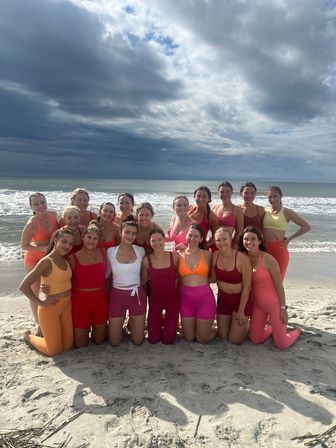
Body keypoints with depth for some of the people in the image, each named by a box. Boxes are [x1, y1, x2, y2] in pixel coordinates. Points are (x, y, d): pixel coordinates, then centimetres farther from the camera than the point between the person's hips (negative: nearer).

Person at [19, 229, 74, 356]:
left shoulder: (65, 260, -1)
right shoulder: (46, 262, -22)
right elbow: (23, 286, -23)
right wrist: (40, 303, -18)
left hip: (66, 307, 7)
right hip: (49, 309, -7)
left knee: (67, 346, 14)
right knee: (55, 351, 7)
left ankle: (49, 333, 39)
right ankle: (29, 336, 31)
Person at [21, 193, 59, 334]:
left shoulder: (53, 214, -12)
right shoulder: (32, 223, -27)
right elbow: (24, 246, -18)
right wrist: (43, 248, -29)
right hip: (34, 259, -5)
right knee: (35, 291, 9)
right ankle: (37, 323, 25)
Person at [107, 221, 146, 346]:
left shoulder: (140, 251, -4)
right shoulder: (110, 251, -6)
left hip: (137, 295, 1)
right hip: (117, 295, 0)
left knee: (138, 341, 11)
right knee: (114, 342, 9)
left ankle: (132, 323, 40)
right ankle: (120, 325, 39)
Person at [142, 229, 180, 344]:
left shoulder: (174, 256, -10)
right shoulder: (146, 260, -10)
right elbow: (144, 281, 3)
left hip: (172, 298, 0)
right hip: (155, 299, 0)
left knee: (168, 339, 5)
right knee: (153, 339, 6)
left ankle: (167, 321, 36)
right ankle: (160, 321, 36)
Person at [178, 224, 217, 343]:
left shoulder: (207, 254, -3)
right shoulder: (180, 255, 1)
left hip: (205, 298, -2)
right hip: (186, 299, 2)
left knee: (202, 339, 8)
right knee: (189, 337, 13)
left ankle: (214, 330, 39)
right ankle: (204, 326, 42)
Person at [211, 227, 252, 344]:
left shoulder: (242, 258, -24)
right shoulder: (215, 255, -9)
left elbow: (247, 287, -17)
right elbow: (213, 278, 1)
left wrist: (241, 311, -13)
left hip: (241, 299, -5)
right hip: (223, 299, 5)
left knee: (234, 340, 2)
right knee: (222, 337, 14)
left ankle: (247, 324, 30)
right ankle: (238, 325, 42)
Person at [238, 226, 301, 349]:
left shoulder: (268, 259, -20)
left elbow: (279, 285, -14)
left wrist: (283, 308, -13)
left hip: (274, 304, -5)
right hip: (257, 304, 5)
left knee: (282, 345, 1)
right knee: (256, 340, 9)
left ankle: (296, 331, 33)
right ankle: (271, 328, 39)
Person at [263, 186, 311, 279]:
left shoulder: (286, 212, -2)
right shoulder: (265, 211, 8)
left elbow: (306, 227, -3)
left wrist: (289, 239, -4)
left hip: (279, 249, -4)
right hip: (264, 249, 4)